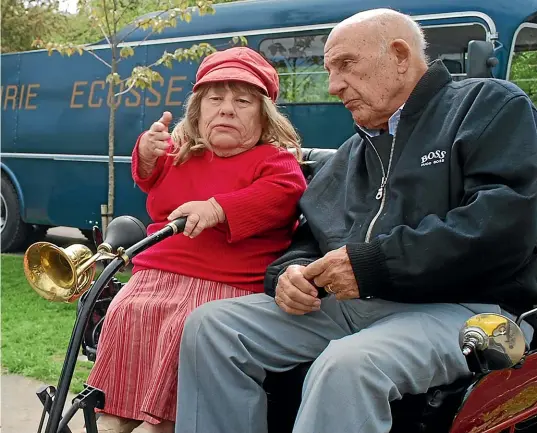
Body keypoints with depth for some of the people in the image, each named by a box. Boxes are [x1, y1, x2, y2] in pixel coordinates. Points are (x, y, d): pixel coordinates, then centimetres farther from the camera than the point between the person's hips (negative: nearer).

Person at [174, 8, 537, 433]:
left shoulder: (490, 106, 1)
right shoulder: (352, 153, 25)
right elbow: (310, 239, 25)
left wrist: (372, 263, -18)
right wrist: (292, 272, -2)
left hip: (458, 304, -7)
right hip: (346, 302, 7)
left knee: (346, 365, -37)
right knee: (210, 324, -8)